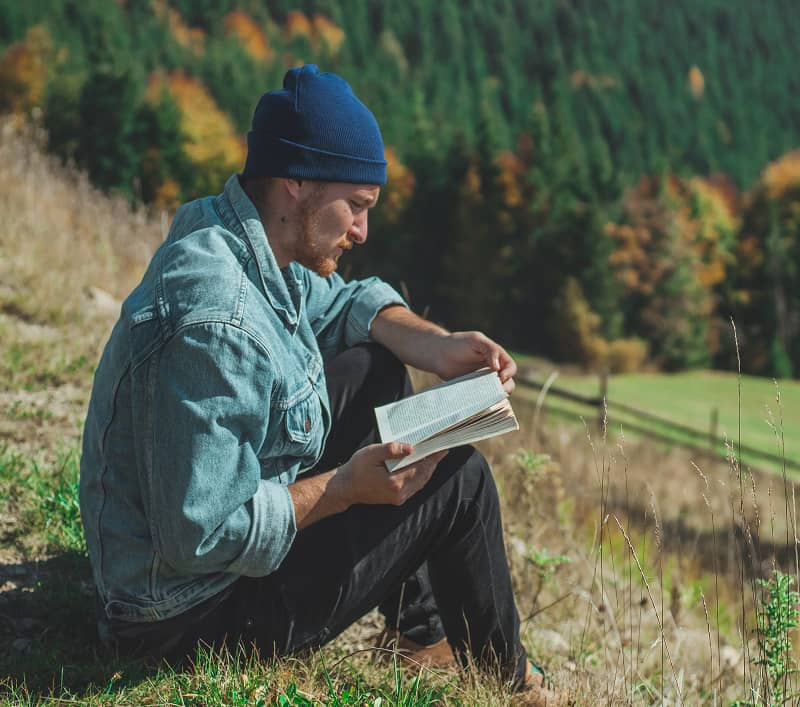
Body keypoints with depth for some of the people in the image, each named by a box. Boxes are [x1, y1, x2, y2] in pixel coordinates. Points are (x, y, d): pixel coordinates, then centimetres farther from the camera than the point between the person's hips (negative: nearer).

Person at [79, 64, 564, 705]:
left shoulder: (231, 233, -3)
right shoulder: (217, 326, -34)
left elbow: (346, 301, 15)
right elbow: (203, 537, -33)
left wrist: (437, 345, -2)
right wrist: (345, 488, -24)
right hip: (197, 612, -10)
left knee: (374, 369, 14)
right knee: (461, 476, -5)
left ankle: (422, 628, 25)